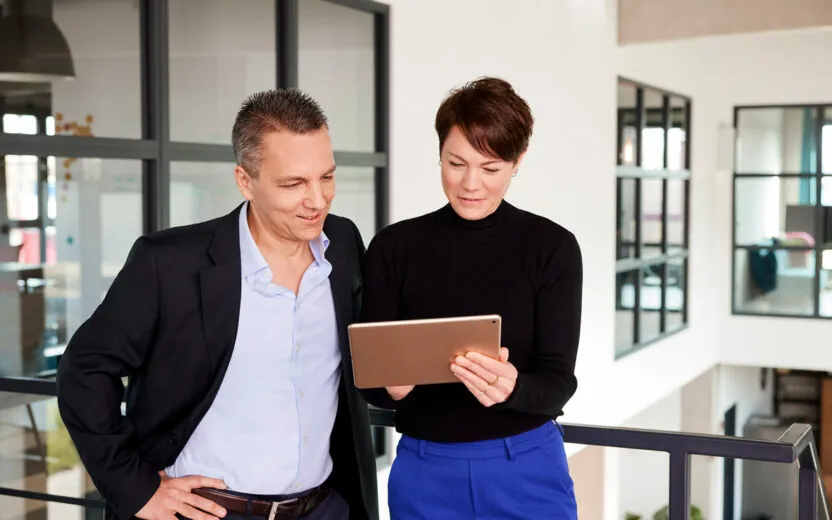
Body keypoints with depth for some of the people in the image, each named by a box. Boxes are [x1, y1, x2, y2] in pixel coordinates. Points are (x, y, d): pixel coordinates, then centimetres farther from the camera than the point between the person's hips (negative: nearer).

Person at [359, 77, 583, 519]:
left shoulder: (552, 246, -6)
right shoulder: (394, 246, -2)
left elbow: (558, 383, -10)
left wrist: (511, 387, -30)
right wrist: (392, 385, -24)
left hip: (526, 472, -1)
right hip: (424, 475, 1)